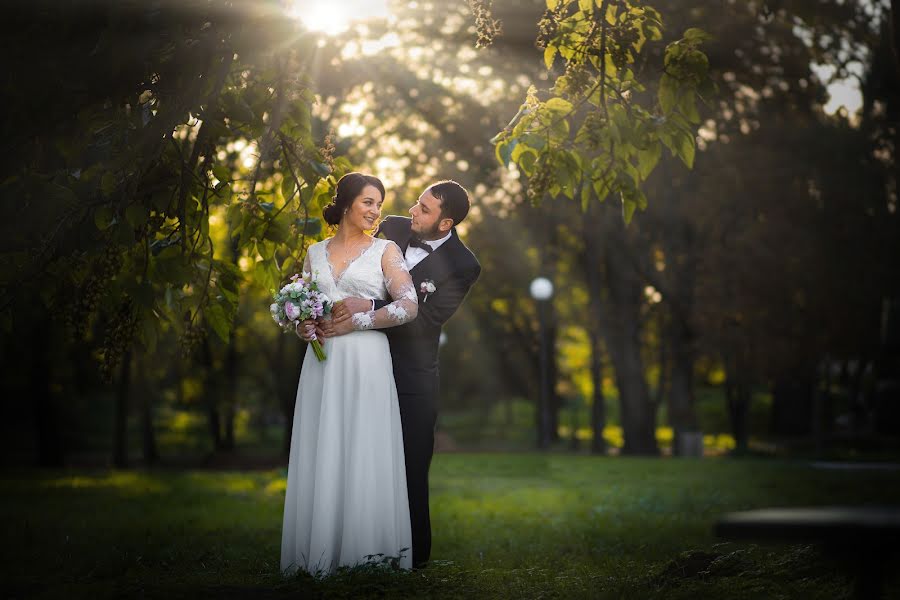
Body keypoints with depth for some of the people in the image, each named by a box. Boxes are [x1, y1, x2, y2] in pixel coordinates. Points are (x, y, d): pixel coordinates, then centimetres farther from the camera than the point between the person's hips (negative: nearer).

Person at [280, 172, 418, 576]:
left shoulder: (385, 250, 4)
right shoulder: (316, 252, 14)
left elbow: (409, 307, -7)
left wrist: (354, 321, -11)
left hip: (366, 361, -3)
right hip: (322, 363, 3)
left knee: (364, 456, -4)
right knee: (320, 457, 1)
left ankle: (365, 553, 4)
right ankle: (320, 554, 7)